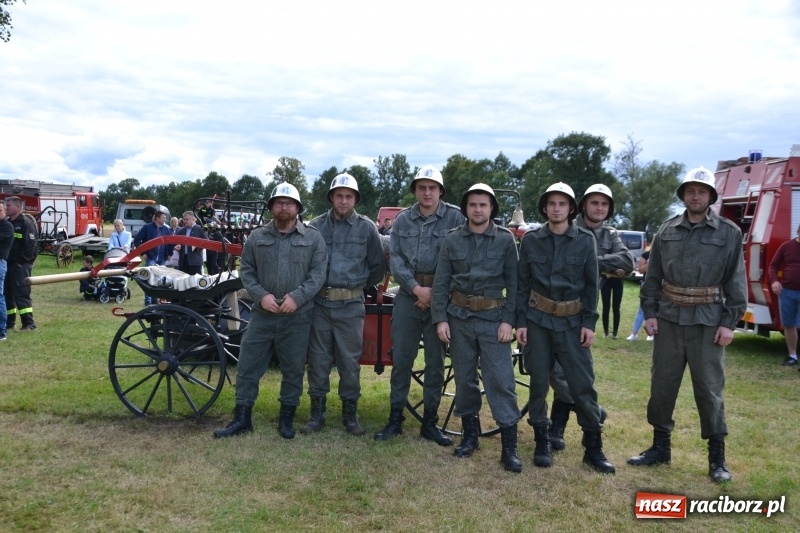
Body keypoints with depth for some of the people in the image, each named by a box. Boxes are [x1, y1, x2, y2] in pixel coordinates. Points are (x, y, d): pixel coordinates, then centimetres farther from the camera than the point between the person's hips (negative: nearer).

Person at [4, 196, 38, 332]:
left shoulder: (26, 222, -10)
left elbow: (31, 244, -17)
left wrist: (22, 261, -17)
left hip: (20, 265, -8)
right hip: (7, 264, 8)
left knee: (21, 294, -9)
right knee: (7, 293, 12)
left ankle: (29, 323, -7)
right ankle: (9, 322, 21)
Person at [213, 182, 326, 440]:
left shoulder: (313, 238, 1)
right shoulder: (257, 237, 6)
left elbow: (318, 273, -4)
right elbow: (246, 270, 5)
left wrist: (298, 296, -17)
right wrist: (261, 295, -11)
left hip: (298, 317, -1)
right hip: (262, 314, 2)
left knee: (293, 369, 8)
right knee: (247, 366, 5)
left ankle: (287, 418, 25)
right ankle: (242, 417, 18)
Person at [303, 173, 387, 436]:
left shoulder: (366, 228, 1)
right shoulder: (316, 226, 4)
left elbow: (378, 266, 7)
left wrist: (359, 286, 10)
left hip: (351, 305, -1)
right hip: (319, 303, 1)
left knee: (350, 361, 5)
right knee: (318, 359, 8)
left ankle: (350, 412, 19)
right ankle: (317, 412, 20)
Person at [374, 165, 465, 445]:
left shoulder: (455, 217, -2)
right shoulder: (402, 219, 7)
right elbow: (395, 258, 1)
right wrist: (416, 288, -12)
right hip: (408, 296, 2)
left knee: (436, 362, 6)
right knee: (401, 359, 7)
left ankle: (430, 422, 19)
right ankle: (395, 418, 19)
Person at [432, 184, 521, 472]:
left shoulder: (506, 239, -1)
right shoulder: (452, 240, 2)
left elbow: (513, 283, -1)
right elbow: (441, 282, 3)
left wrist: (508, 320, -8)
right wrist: (440, 318, -3)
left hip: (493, 318, -2)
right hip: (459, 317, 2)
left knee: (501, 380, -4)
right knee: (464, 378, 11)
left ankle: (509, 446, 2)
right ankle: (470, 434, 27)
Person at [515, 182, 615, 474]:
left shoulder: (586, 240, 0)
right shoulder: (530, 240, 1)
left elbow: (591, 285, 2)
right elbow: (522, 284, 3)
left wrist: (589, 323, -3)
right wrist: (520, 321, -2)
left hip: (572, 321, 0)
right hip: (538, 319, 1)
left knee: (583, 385, 0)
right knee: (539, 382, 7)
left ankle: (593, 447, 12)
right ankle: (542, 442, 21)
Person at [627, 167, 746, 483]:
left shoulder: (729, 233, -1)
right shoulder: (667, 231, 6)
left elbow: (736, 281, -2)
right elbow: (653, 276, 8)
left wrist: (730, 322, -8)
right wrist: (649, 313, 2)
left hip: (708, 321, -3)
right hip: (669, 319, 3)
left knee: (709, 388, 3)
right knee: (662, 383, 9)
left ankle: (717, 456, 17)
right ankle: (660, 447, 23)